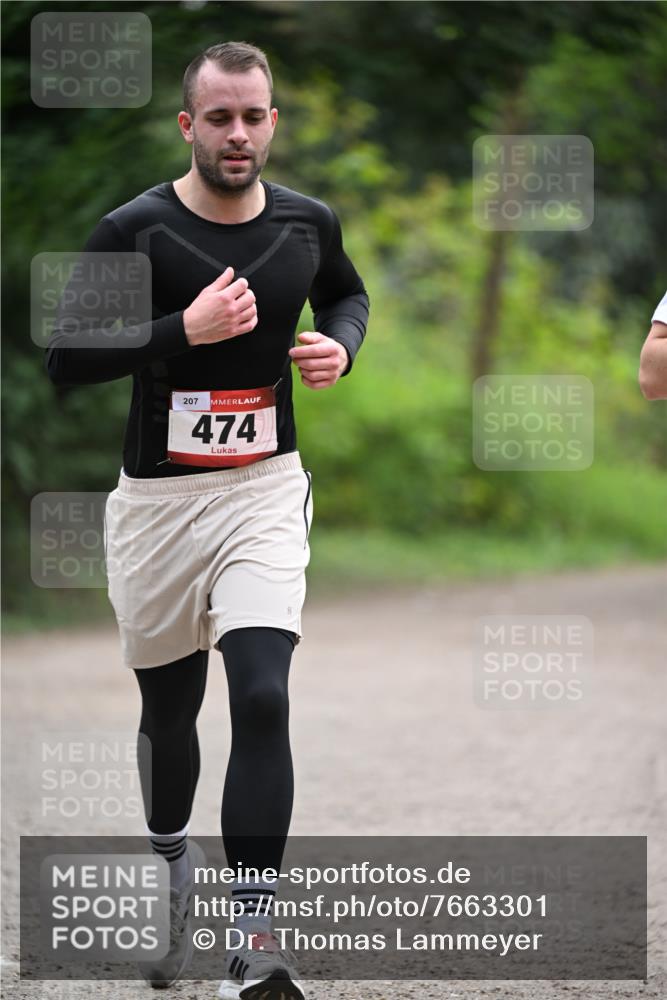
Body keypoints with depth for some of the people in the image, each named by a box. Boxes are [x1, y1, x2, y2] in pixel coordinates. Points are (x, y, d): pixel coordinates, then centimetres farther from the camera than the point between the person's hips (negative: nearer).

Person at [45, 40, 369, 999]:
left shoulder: (308, 224, 1)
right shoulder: (133, 230, -9)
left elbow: (348, 291, 23)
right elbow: (64, 355, -13)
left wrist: (340, 345, 1)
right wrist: (184, 329, -24)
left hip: (266, 490, 1)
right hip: (158, 499, 0)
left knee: (262, 698, -18)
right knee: (169, 709, 14)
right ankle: (171, 870, 44)